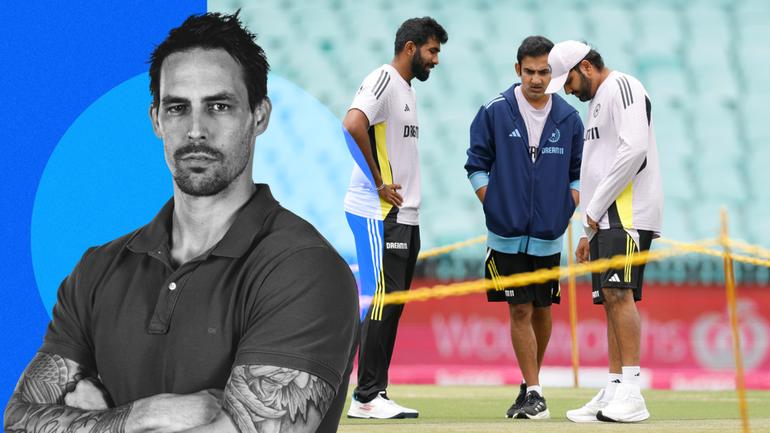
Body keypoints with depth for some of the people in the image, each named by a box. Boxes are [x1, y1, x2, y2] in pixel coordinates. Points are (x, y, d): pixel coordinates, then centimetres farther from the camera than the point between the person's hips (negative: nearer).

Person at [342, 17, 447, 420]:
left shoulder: (407, 88, 19)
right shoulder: (383, 80, -11)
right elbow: (353, 124, -27)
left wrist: (407, 197, 15)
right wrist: (379, 182, -21)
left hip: (404, 215, 10)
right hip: (378, 214, -10)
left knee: (392, 304, 9)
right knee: (381, 302, -10)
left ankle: (376, 394, 12)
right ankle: (366, 398, -8)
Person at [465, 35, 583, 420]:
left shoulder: (568, 118, 3)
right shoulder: (494, 112, -3)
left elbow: (579, 172, 12)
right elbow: (477, 164, 4)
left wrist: (568, 209, -1)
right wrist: (493, 206, -4)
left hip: (548, 236, 2)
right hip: (506, 234, -2)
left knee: (542, 310, 9)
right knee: (520, 311, -4)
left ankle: (530, 384, 26)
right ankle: (533, 393, -2)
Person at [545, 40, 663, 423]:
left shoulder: (622, 88, -7)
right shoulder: (597, 101, 25)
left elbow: (634, 149, -20)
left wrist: (595, 208, -14)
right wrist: (589, 231, 22)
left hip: (628, 215, -10)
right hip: (604, 219, 10)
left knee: (619, 293, -17)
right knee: (611, 301, 6)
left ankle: (631, 394, -21)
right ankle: (613, 392, 6)